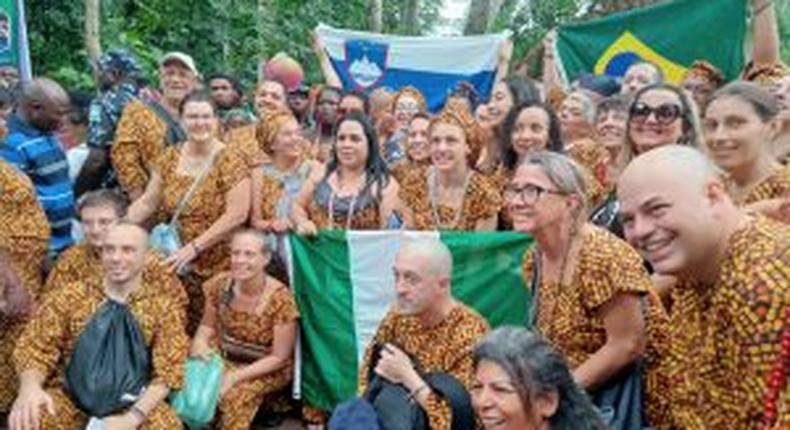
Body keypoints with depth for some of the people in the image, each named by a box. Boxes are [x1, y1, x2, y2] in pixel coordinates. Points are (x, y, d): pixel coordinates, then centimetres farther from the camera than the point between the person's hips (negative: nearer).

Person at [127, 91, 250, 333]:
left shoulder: (230, 161, -9)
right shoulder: (170, 158, 7)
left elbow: (237, 215, -15)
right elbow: (147, 202, 10)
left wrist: (194, 247, -19)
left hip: (215, 267, -4)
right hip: (175, 264, 4)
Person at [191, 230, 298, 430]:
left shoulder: (280, 299, -23)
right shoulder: (220, 285, -10)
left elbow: (278, 358, -17)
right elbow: (208, 325, 5)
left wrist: (236, 376, -25)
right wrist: (200, 342, -19)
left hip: (268, 369, -4)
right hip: (224, 357, 4)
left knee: (235, 393, -32)